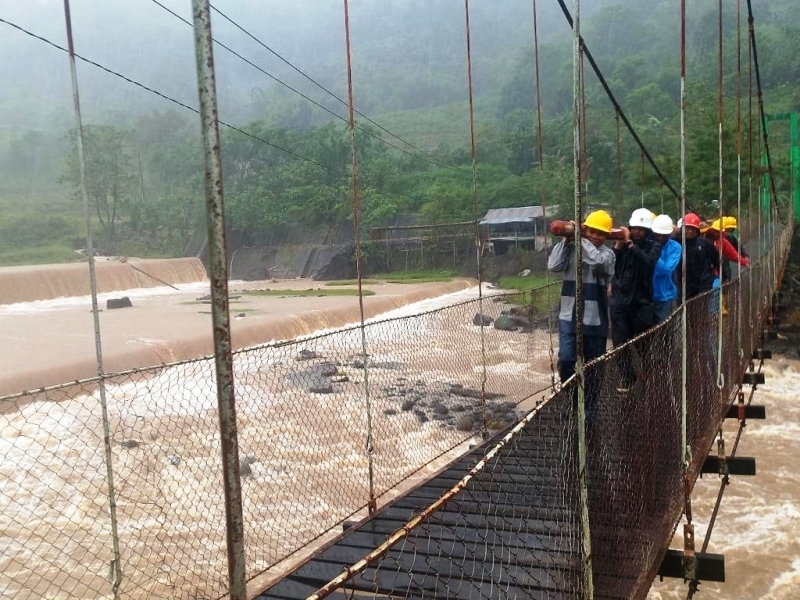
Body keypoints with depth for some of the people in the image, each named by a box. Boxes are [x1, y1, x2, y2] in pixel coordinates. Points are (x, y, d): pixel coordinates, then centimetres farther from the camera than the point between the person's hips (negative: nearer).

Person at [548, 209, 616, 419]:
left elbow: (597, 260, -25)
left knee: (593, 366, 10)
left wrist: (581, 239, -14)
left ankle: (589, 408, 25)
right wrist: (566, 240, -10)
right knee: (566, 361, -3)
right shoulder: (571, 248, 2)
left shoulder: (607, 253, -3)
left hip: (595, 318, -1)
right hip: (569, 315, 1)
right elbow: (554, 266, -10)